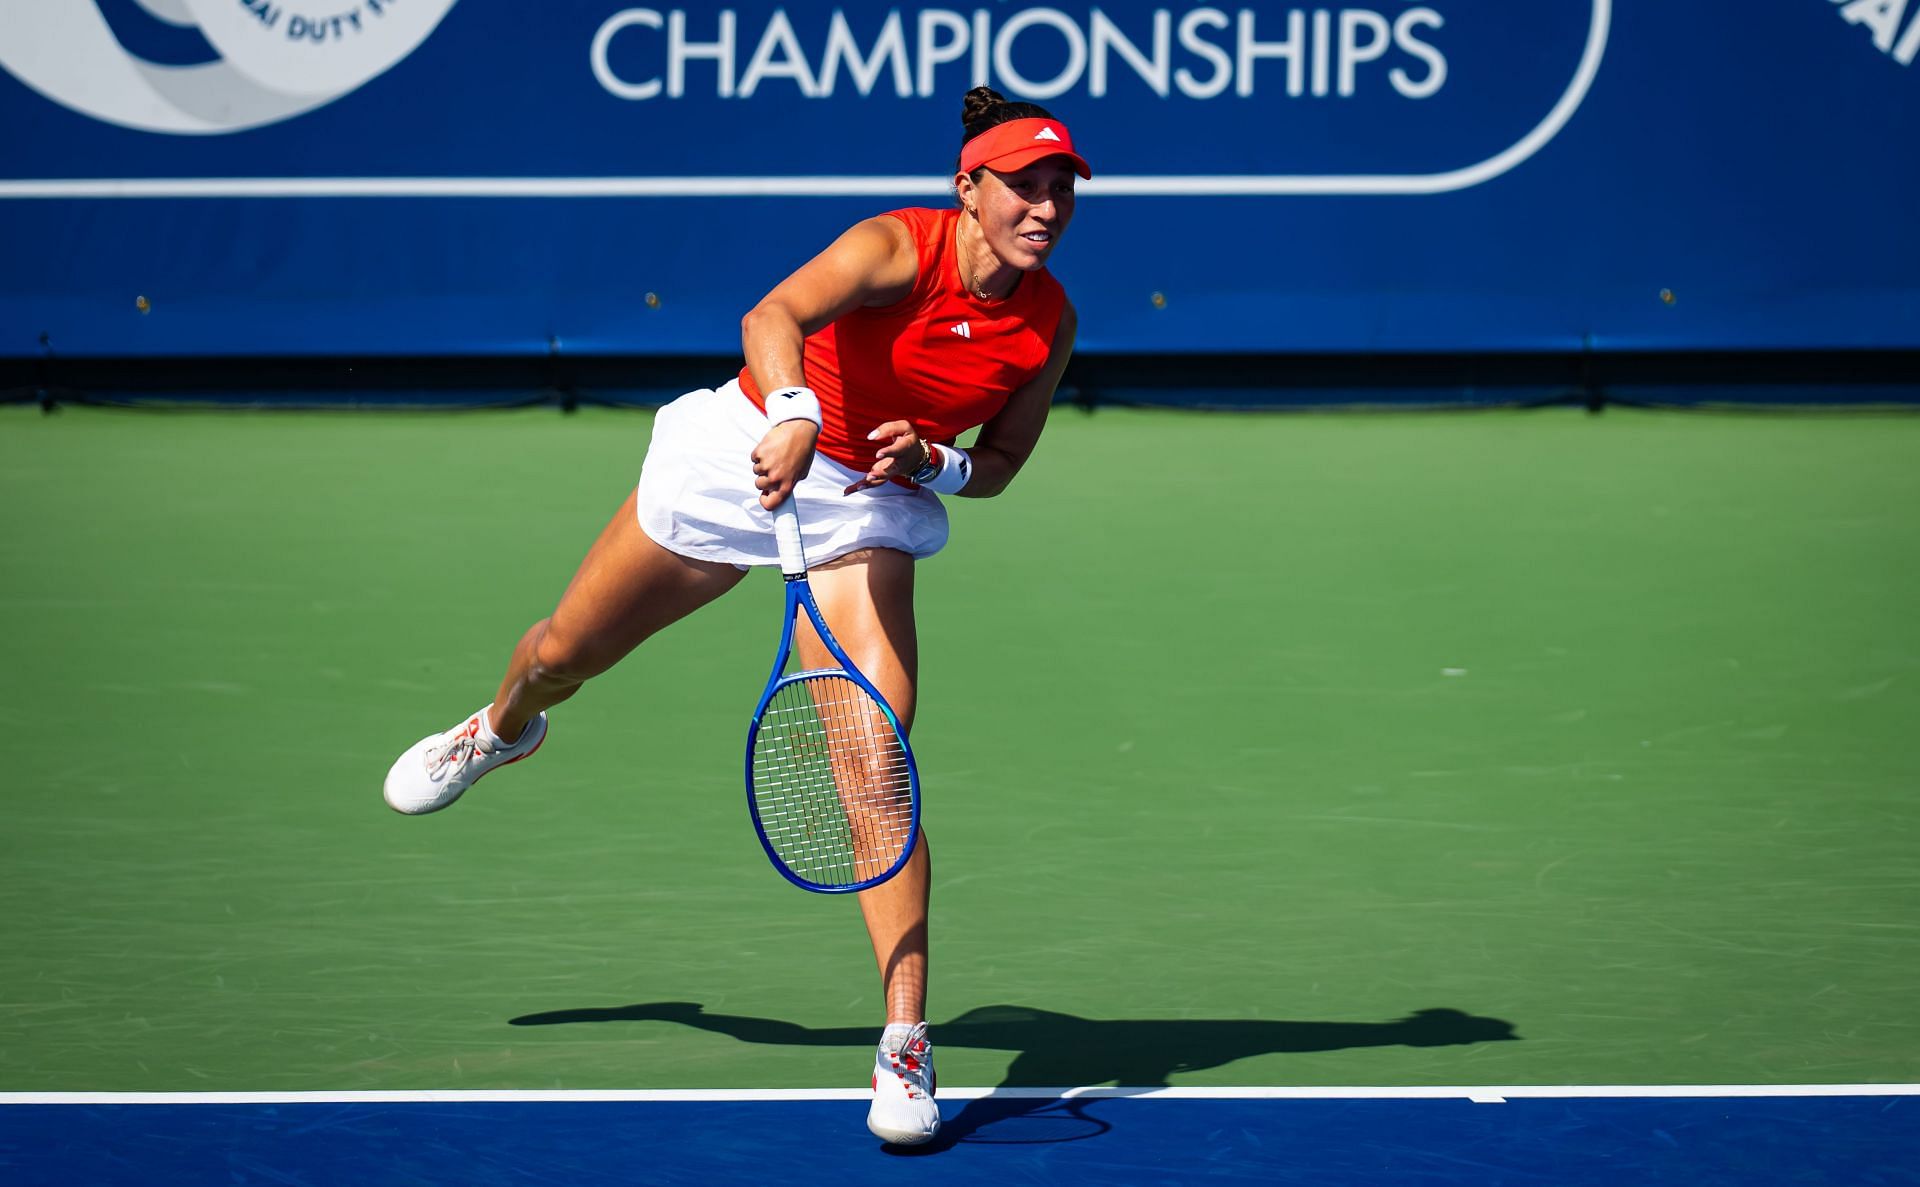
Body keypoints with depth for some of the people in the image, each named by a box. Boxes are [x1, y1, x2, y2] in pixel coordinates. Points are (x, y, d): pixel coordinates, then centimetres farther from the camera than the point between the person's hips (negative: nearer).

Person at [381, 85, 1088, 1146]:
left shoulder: (1049, 323, -10)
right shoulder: (899, 249, -25)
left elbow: (998, 462, 3)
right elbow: (772, 317, -42)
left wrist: (930, 462, -19)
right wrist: (793, 417, -61)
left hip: (866, 508, 2)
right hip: (744, 456, -1)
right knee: (563, 652, 16)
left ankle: (905, 1046, -15)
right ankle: (506, 729, 57)